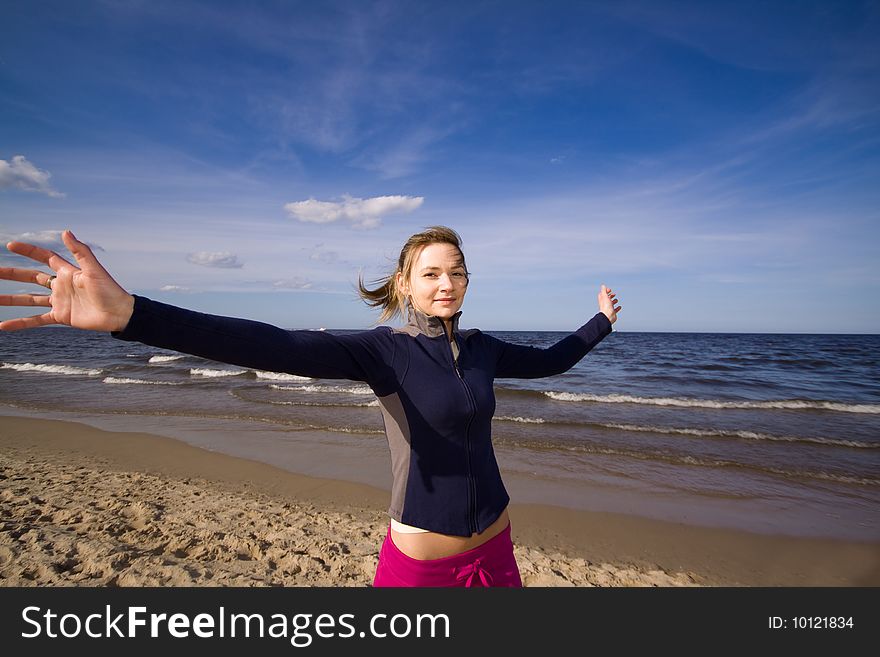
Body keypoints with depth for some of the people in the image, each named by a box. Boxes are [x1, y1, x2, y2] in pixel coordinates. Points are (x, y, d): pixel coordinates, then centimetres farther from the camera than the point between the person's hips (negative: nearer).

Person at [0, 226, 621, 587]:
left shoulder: (480, 348, 0)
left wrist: (600, 322, 30)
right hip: (420, 557, -5)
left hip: (494, 545, 5)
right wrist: (129, 313, -42)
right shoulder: (383, 349, -17)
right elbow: (277, 347, -31)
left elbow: (550, 360, 17)